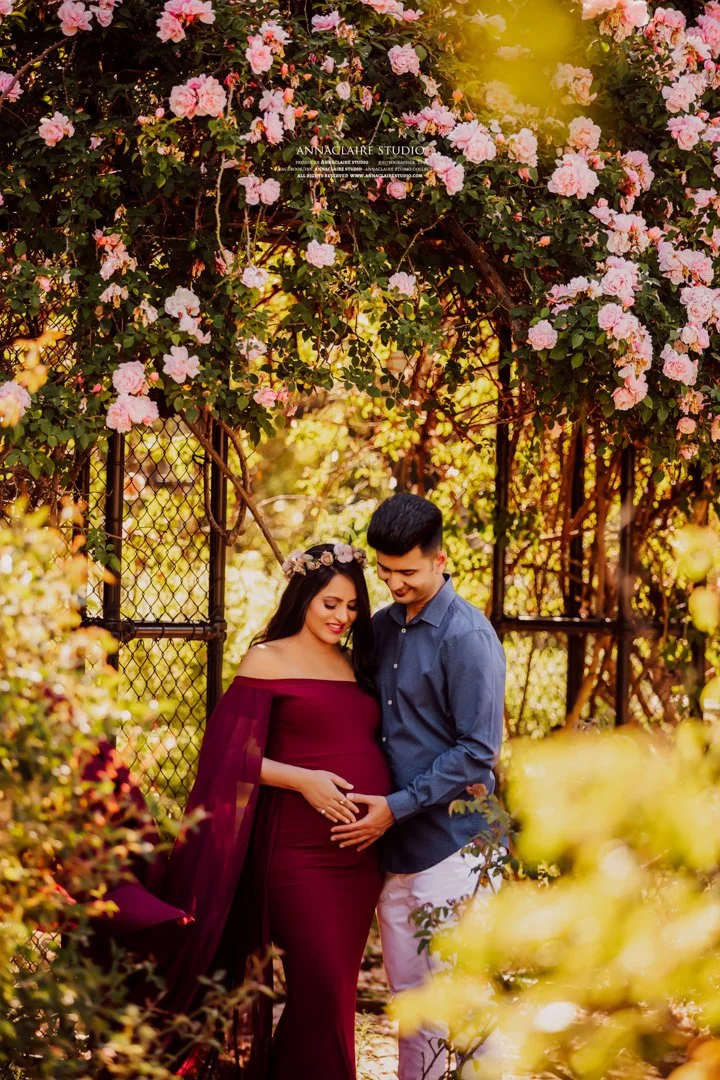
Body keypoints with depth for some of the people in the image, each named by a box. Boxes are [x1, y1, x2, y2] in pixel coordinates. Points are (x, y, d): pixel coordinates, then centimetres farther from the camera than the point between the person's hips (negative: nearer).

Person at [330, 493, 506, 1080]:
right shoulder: (382, 628, 10)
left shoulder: (467, 636, -12)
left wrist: (398, 807, -17)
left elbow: (477, 751, -15)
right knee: (409, 994, 13)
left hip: (449, 841, -7)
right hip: (393, 843, 7)